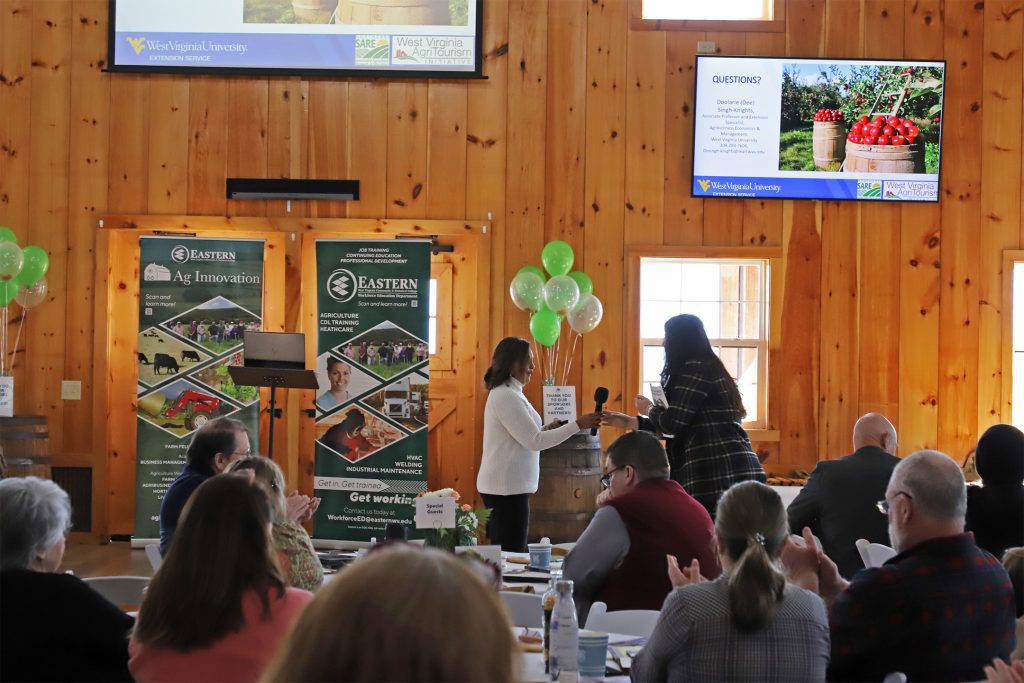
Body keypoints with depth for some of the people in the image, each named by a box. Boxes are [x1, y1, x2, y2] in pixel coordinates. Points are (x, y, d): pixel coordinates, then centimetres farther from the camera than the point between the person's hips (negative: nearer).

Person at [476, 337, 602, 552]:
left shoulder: (505, 394, 16)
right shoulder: (506, 396, -14)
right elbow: (534, 442, -16)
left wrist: (545, 430, 7)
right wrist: (578, 425, -16)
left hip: (503, 486, 10)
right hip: (507, 488, -10)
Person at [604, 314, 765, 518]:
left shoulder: (695, 368, -7)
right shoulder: (708, 367, 23)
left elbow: (672, 423, -12)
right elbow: (681, 425, 27)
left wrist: (649, 409, 10)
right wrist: (628, 422, 32)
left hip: (719, 471, -10)